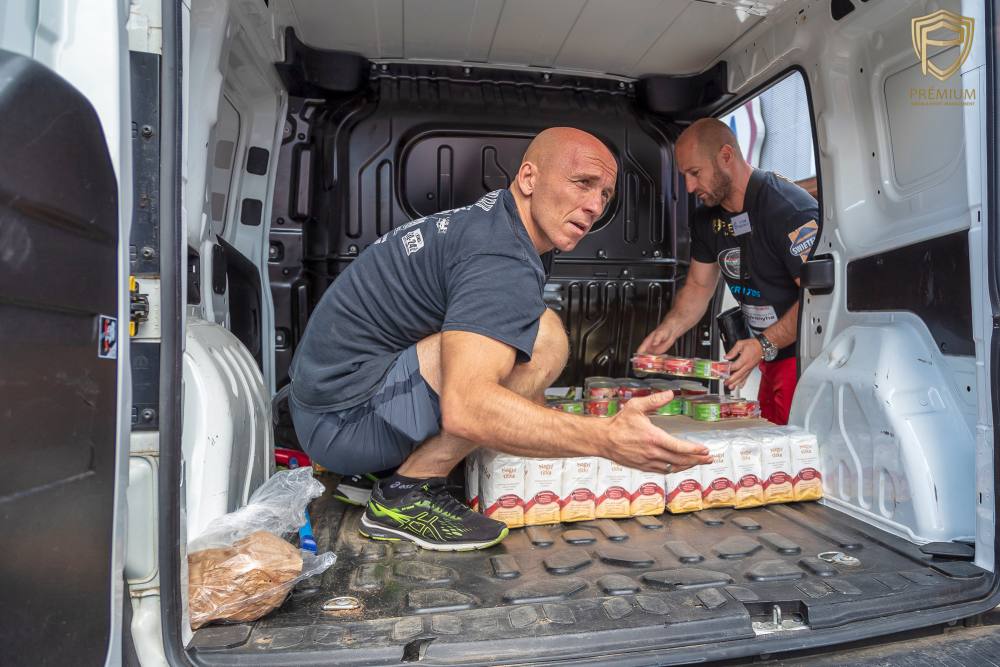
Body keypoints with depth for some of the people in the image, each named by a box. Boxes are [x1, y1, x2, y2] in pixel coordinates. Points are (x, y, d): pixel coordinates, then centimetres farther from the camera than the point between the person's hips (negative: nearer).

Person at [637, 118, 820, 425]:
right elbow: (698, 286, 14)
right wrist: (668, 329, -2)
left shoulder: (789, 207, -18)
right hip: (774, 356, 7)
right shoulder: (706, 219, 7)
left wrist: (764, 345, -25)